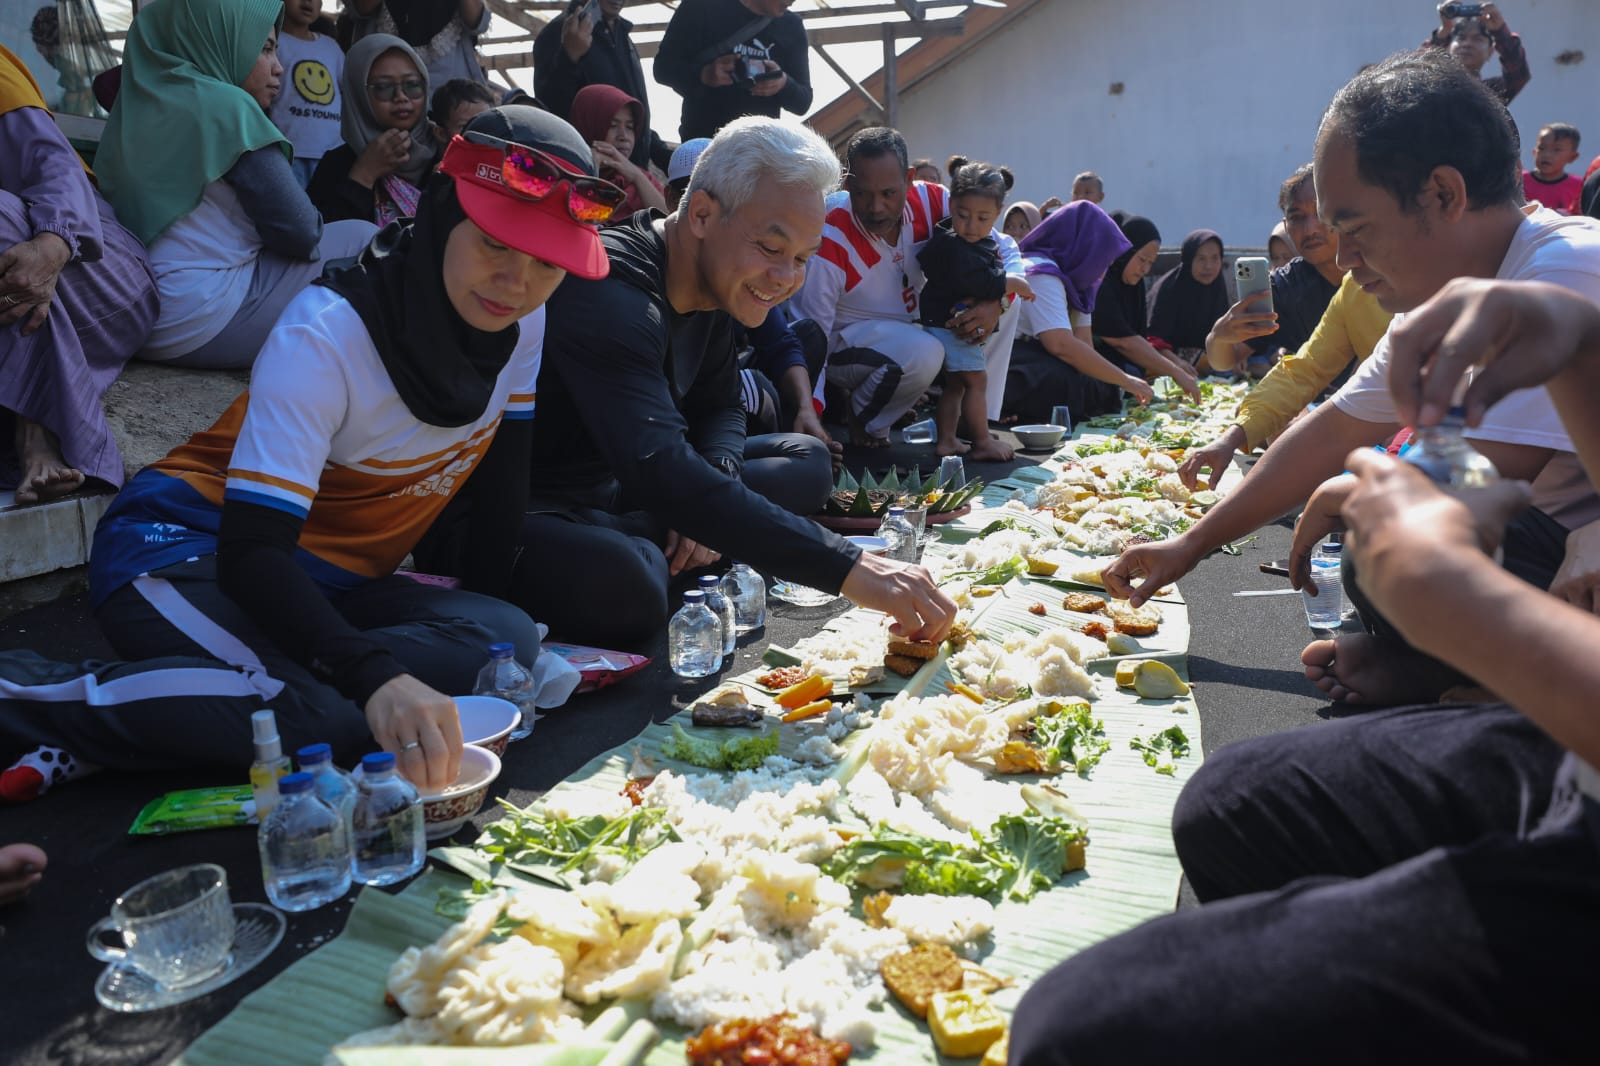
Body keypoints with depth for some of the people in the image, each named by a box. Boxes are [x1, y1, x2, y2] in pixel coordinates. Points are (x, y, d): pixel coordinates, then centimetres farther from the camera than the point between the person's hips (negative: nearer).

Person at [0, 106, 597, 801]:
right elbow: (251, 549, -31)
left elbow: (500, 474, 4)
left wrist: (484, 635, -2)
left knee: (507, 640, -24)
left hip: (331, 584, 7)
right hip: (191, 554, -7)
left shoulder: (522, 322, -4)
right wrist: (377, 677, -48)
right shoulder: (323, 334, -23)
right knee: (320, 713, -36)